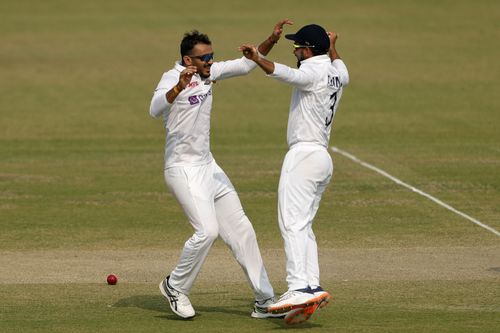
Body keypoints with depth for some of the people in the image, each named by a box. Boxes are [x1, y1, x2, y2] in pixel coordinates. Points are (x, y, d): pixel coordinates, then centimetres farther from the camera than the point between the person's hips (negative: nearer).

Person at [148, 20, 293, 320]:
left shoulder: (209, 73, 8)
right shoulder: (172, 78, -16)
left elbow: (245, 65, 17)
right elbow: (155, 109, -35)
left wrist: (272, 40, 3)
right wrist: (179, 88, -52)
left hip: (208, 167, 9)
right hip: (183, 168, -9)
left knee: (242, 231, 6)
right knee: (208, 230, -22)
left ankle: (265, 302, 11)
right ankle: (175, 287, 1)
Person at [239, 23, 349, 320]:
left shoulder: (314, 71, -10)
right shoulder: (337, 73, 18)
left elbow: (287, 74, -32)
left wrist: (258, 59, -42)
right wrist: (332, 47, 60)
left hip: (304, 154, -10)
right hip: (323, 158, 10)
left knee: (292, 223, -19)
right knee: (303, 227, 15)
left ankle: (300, 288, -33)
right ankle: (312, 289, 9)